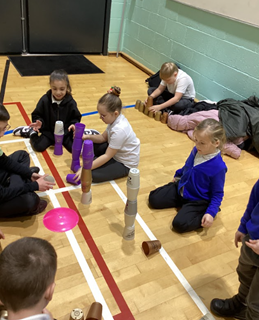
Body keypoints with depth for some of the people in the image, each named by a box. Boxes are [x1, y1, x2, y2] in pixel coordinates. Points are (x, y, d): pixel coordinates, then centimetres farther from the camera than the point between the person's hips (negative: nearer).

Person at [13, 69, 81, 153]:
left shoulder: (70, 102, -9)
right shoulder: (45, 100, -9)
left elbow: (76, 118, 0)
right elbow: (37, 115, 0)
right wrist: (39, 122, -22)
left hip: (66, 133, 0)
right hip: (49, 132, 0)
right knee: (39, 146, -18)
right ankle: (31, 132, 15)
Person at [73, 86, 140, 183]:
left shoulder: (119, 130, -35)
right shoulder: (116, 119, -9)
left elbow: (107, 156, -29)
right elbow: (103, 137, 5)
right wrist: (87, 137, -13)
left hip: (125, 164, -9)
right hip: (115, 152, 9)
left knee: (92, 175, -22)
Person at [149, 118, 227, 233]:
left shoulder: (218, 167, -27)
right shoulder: (196, 151, -9)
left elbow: (217, 194, -16)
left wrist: (211, 213, -26)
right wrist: (178, 175, 28)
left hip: (197, 200, -6)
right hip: (180, 188, 7)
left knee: (180, 224, -24)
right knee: (153, 199, 1)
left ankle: (203, 212, 2)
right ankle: (182, 202, 14)